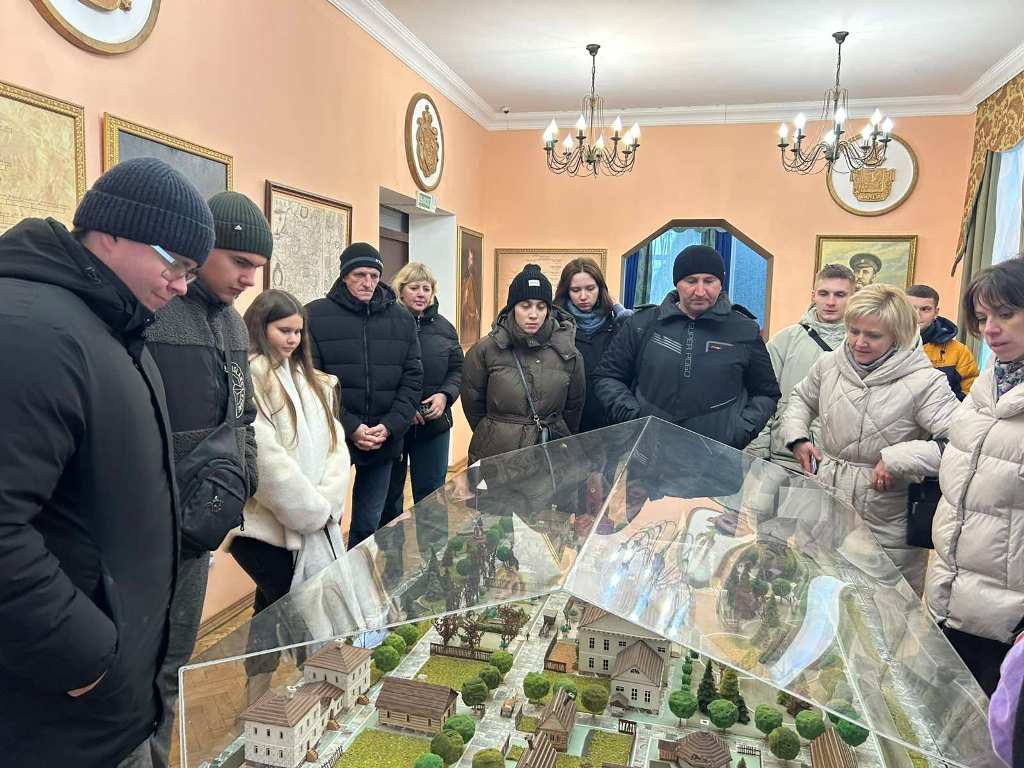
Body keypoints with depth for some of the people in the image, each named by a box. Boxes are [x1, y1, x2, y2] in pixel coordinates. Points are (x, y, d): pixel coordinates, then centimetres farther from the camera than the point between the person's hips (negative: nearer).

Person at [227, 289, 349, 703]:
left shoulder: (310, 380, 14)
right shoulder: (248, 379, -10)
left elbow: (334, 444, 7)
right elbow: (265, 458, -18)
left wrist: (325, 503, -8)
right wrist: (311, 510, -12)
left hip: (314, 523, 7)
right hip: (265, 523, -6)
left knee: (274, 608, 16)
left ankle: (258, 700, 33)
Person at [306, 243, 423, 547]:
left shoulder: (402, 319, 5)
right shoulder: (316, 315, -5)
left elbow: (412, 379, 3)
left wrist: (390, 426, -9)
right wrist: (349, 427, -16)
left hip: (385, 441, 3)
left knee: (369, 524, 15)